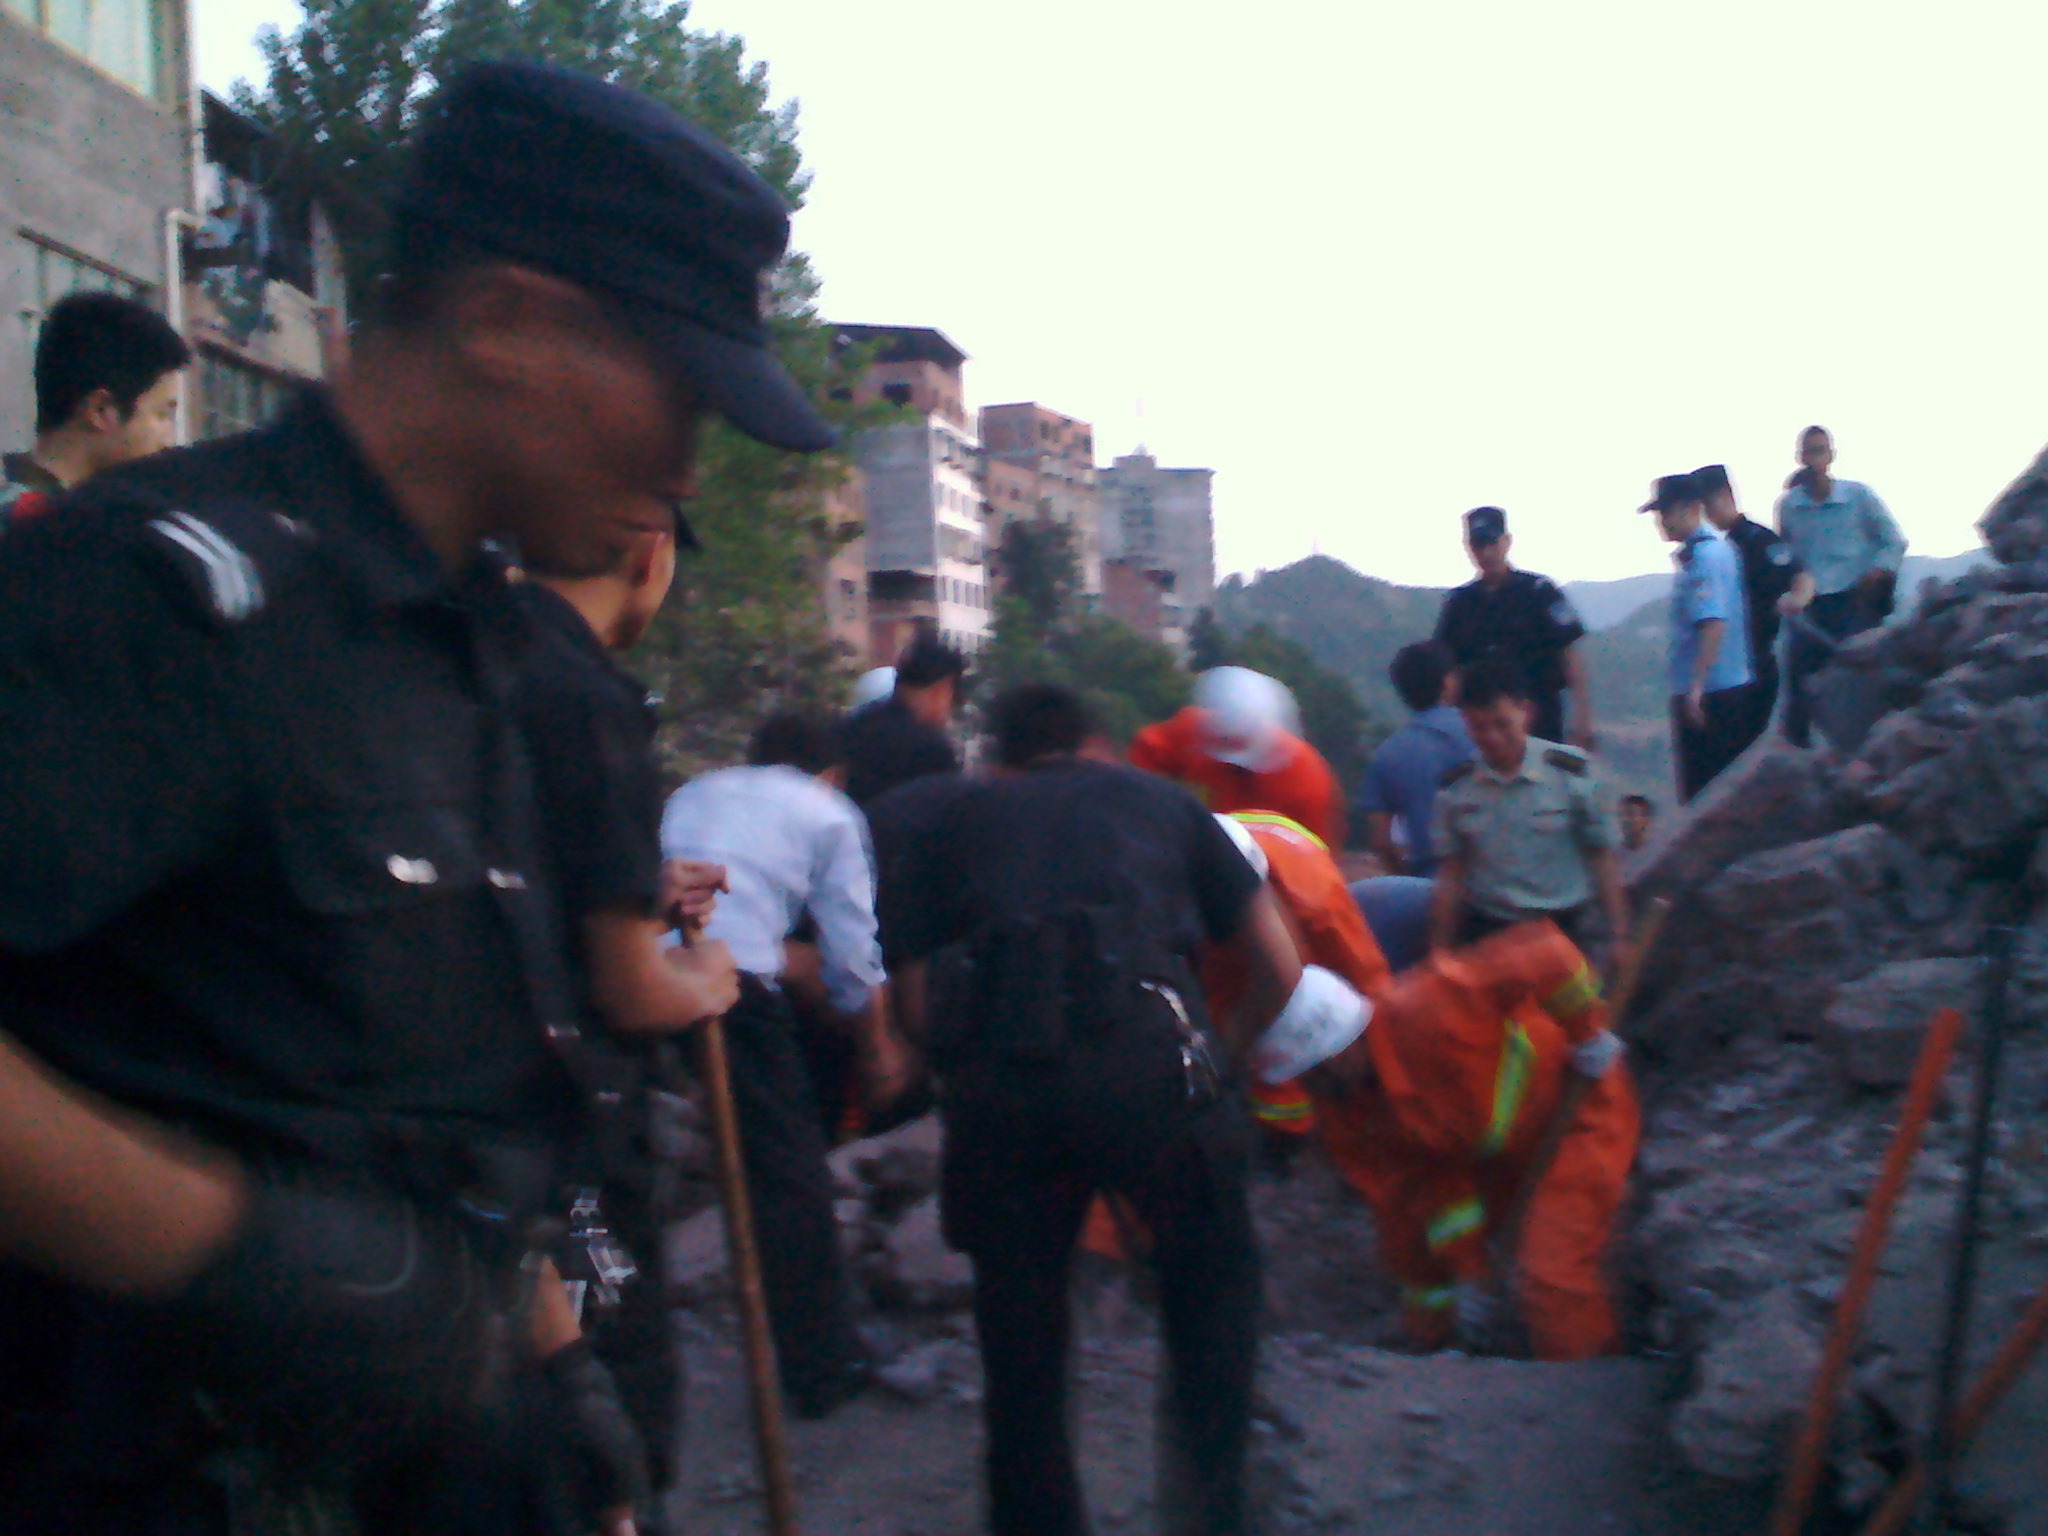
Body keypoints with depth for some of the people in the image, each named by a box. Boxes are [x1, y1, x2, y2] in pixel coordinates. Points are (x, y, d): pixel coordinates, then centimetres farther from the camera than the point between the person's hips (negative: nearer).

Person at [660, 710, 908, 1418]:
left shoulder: (691, 794, 31)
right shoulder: (829, 814, 19)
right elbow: (852, 956, 15)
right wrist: (877, 1048, 29)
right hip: (734, 977, -4)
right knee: (788, 1176, 10)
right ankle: (822, 1369, 20)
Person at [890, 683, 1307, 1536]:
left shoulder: (959, 822, 27)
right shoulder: (1160, 800, 26)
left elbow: (910, 1003, 19)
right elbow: (1279, 968, 23)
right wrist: (1224, 1051, 37)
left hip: (999, 1074, 1)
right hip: (1149, 1061, -1)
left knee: (1018, 1320, 20)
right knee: (1215, 1279, 23)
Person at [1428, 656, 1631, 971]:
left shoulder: (1572, 773, -8)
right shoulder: (1456, 788, -2)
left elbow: (1602, 857, -2)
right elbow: (1451, 874, 4)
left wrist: (1617, 936, -2)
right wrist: (1440, 953, 7)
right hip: (1487, 932, 2)